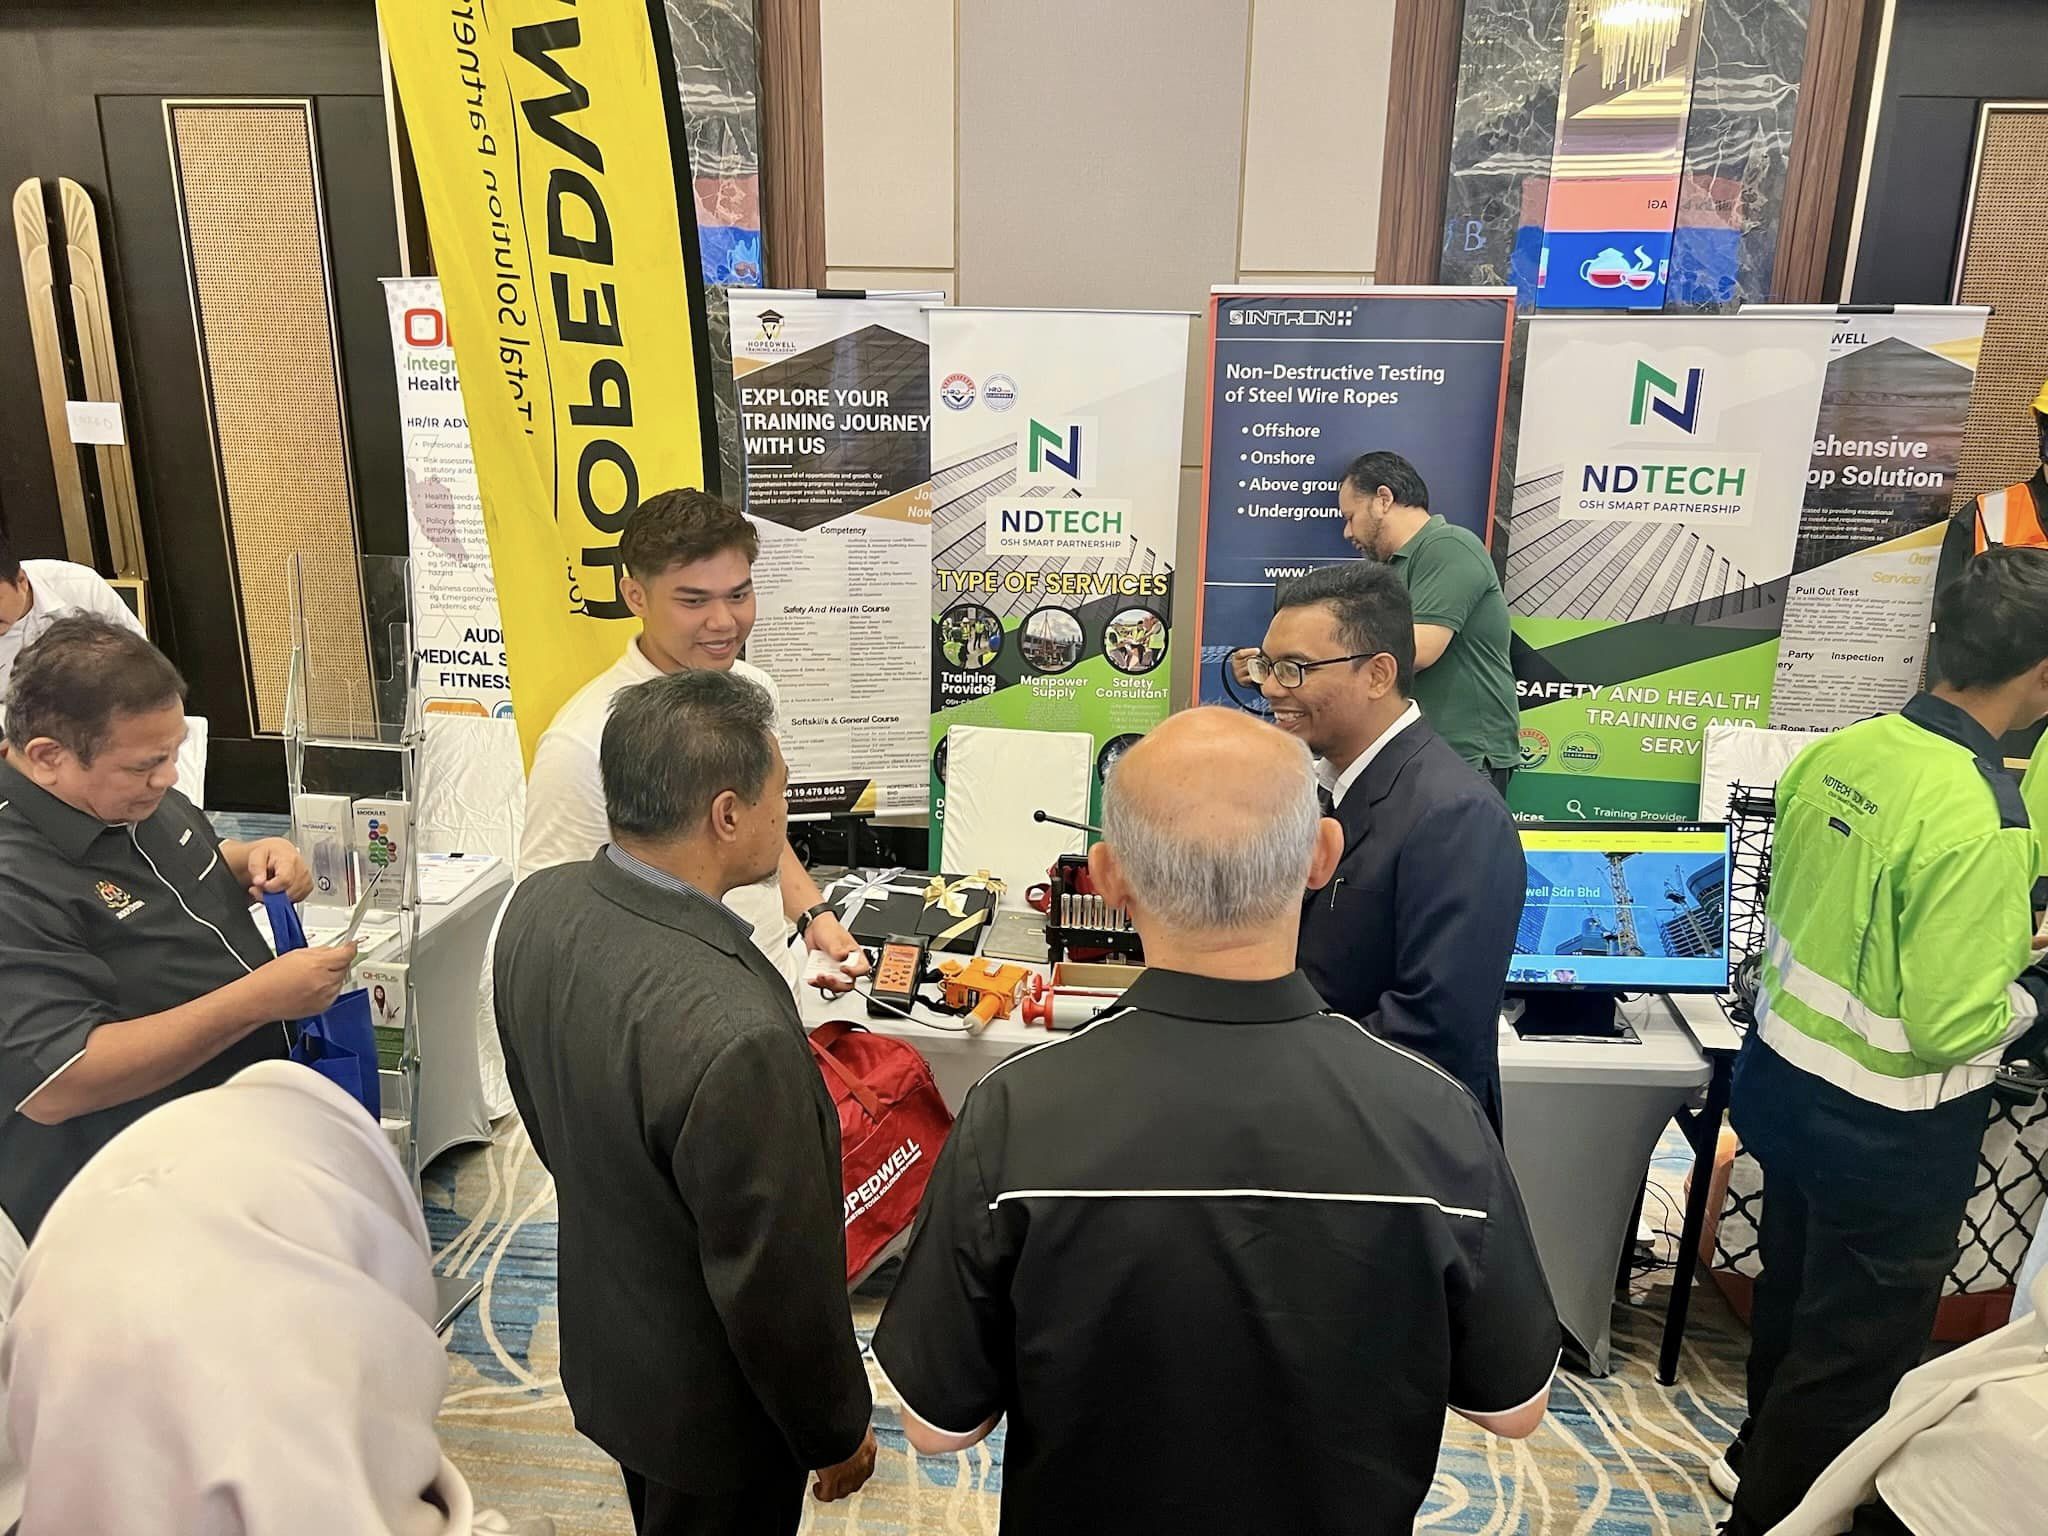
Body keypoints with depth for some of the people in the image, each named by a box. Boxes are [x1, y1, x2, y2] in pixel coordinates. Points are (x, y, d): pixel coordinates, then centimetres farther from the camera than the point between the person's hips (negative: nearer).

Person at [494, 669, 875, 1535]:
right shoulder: (735, 1036, -41)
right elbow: (778, 1282, -27)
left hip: (600, 1339, 7)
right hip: (712, 1407, -6)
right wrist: (839, 1433, -9)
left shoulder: (538, 906, -15)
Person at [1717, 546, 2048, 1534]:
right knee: (1858, 1350, 15)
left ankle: (1758, 1451, 51)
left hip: (1785, 1080, 7)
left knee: (1793, 1292, 29)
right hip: (1886, 1133, -7)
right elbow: (1946, 1028, -25)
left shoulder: (1836, 753, -6)